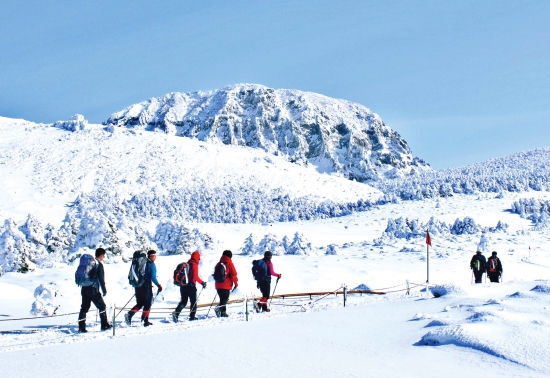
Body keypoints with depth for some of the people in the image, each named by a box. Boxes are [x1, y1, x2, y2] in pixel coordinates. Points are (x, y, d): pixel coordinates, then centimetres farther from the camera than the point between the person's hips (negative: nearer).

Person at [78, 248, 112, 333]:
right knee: (102, 306, 7)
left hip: (84, 288, 7)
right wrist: (104, 290, -7)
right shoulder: (99, 264, -8)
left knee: (84, 308, 8)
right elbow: (101, 279, -12)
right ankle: (104, 325, 11)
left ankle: (81, 327, 3)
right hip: (93, 290, -7)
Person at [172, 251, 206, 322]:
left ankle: (176, 313, -12)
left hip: (183, 285, 6)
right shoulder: (194, 265, -9)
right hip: (191, 286, -6)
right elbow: (195, 276, -16)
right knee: (193, 301, 8)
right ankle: (192, 316, 8)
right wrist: (202, 282, -8)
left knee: (183, 301, 8)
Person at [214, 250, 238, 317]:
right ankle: (219, 308, -29)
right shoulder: (229, 263, -6)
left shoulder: (219, 264, 12)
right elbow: (233, 274, -7)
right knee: (225, 299, -6)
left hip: (218, 285, 6)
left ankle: (223, 312, 13)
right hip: (226, 285, -6)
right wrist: (236, 283, 3)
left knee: (222, 299, 15)